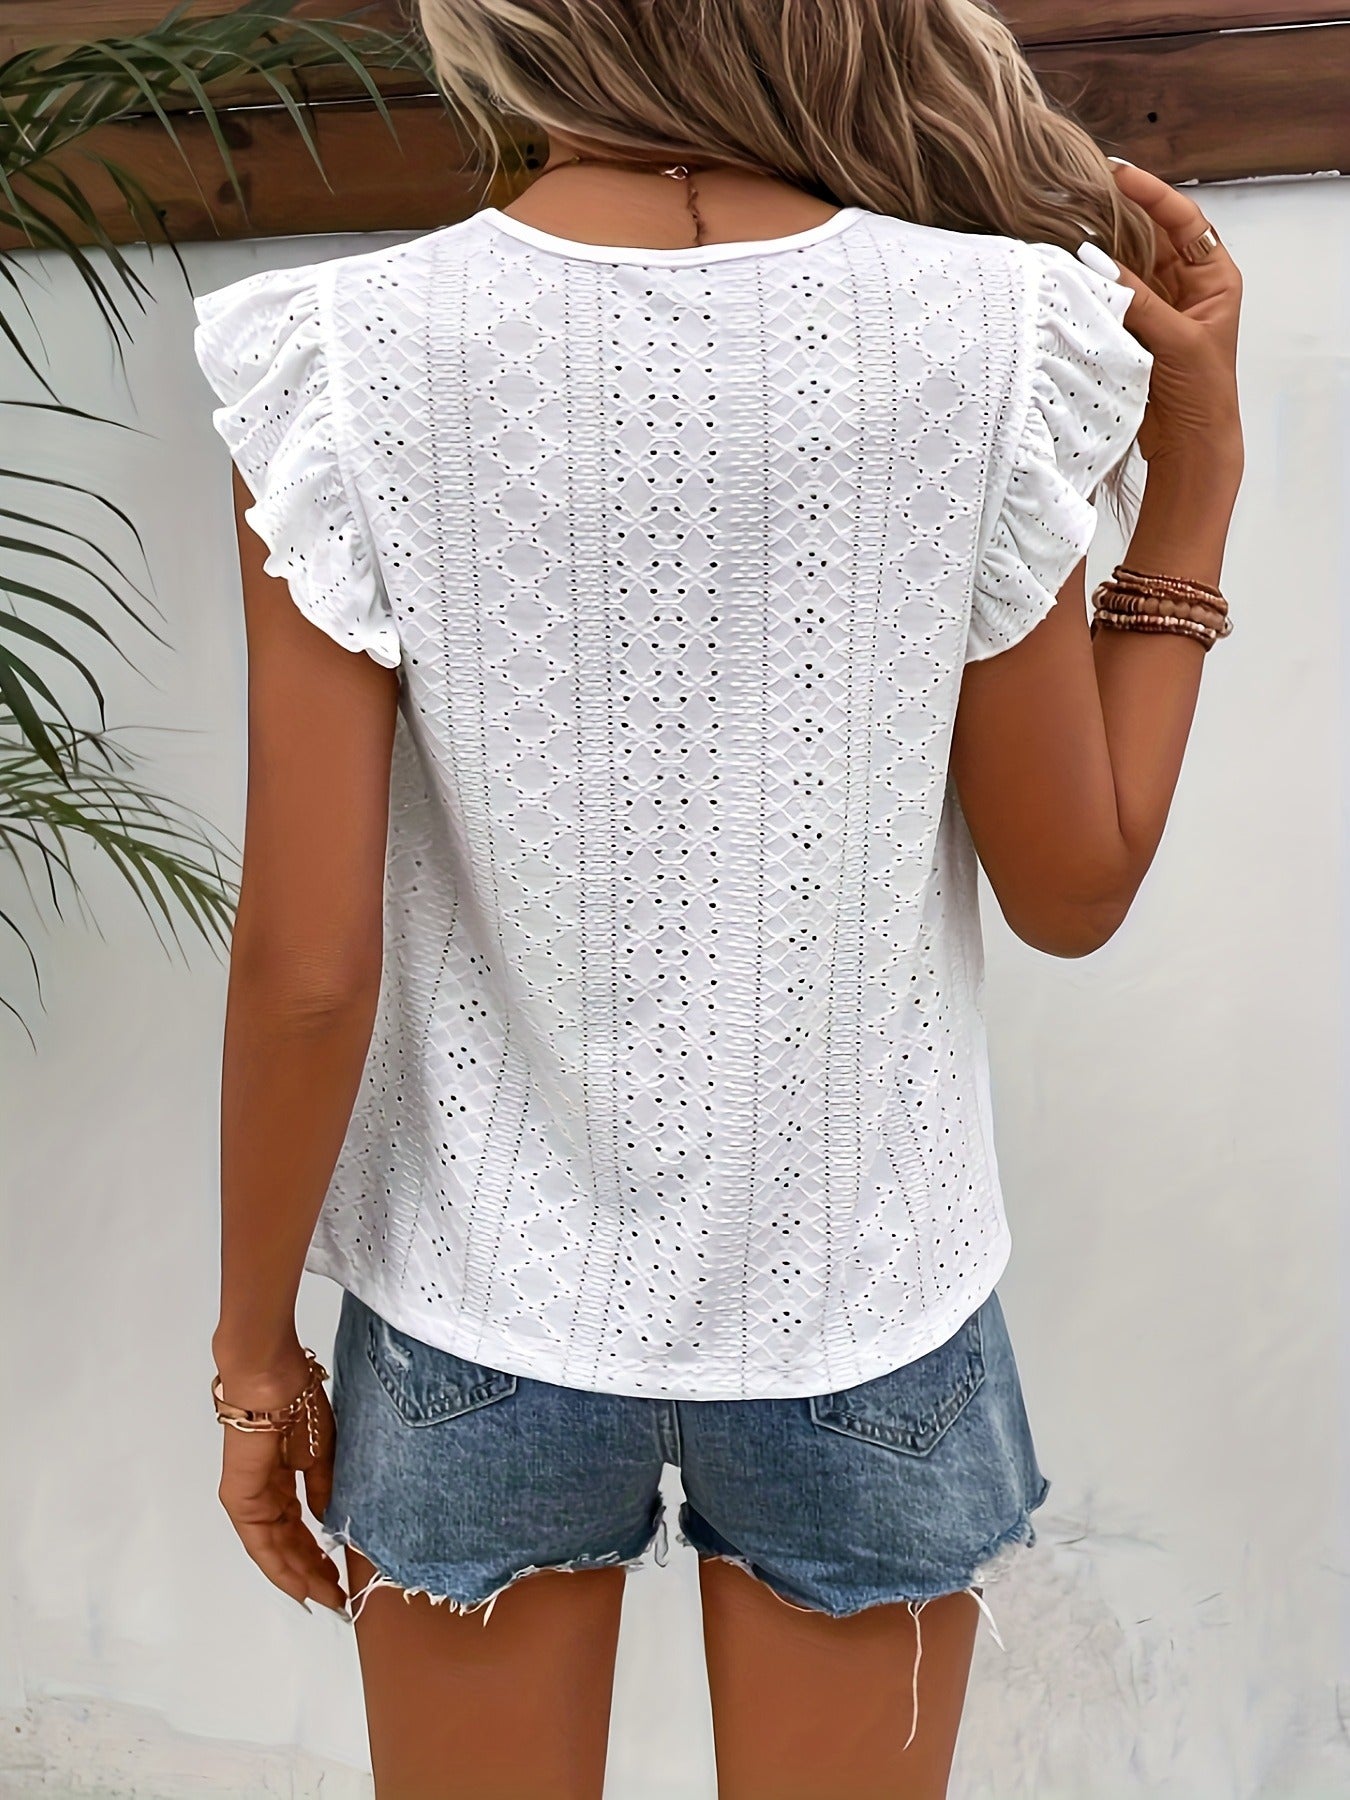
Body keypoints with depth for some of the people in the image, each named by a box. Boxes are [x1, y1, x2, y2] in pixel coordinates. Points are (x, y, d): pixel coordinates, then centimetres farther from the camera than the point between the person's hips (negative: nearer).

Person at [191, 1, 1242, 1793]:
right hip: (860, 1315, 1)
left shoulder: (345, 368, -16)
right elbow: (1072, 890, -6)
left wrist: (256, 1347, 1)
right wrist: (1197, 479, 1)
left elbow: (306, 964, -14)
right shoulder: (999, 346, -14)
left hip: (487, 1321, 0)